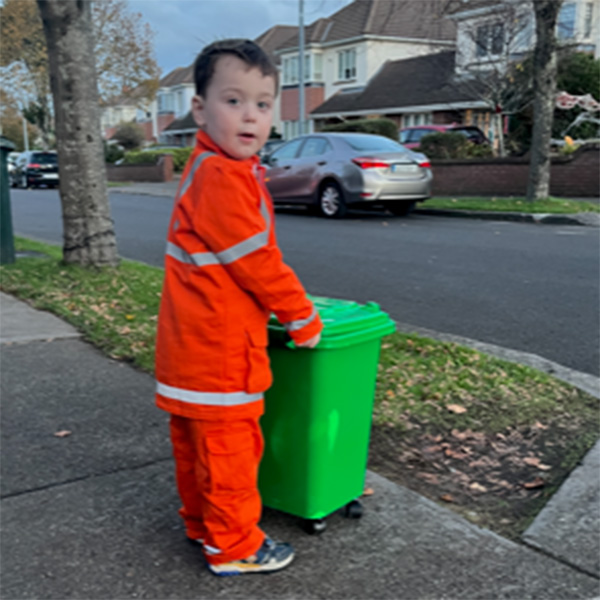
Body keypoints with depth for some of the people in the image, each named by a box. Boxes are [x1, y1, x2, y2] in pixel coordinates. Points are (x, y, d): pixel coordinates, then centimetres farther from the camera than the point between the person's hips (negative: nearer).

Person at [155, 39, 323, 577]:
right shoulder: (221, 177, -20)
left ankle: (202, 522, 38)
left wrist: (286, 307, 18)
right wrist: (303, 320, -9)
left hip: (193, 342, 11)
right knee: (229, 445, 3)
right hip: (217, 345, -11)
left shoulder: (214, 170, 14)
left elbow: (251, 258, 18)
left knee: (196, 440, 21)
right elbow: (257, 262, -20)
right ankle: (233, 546, 19)